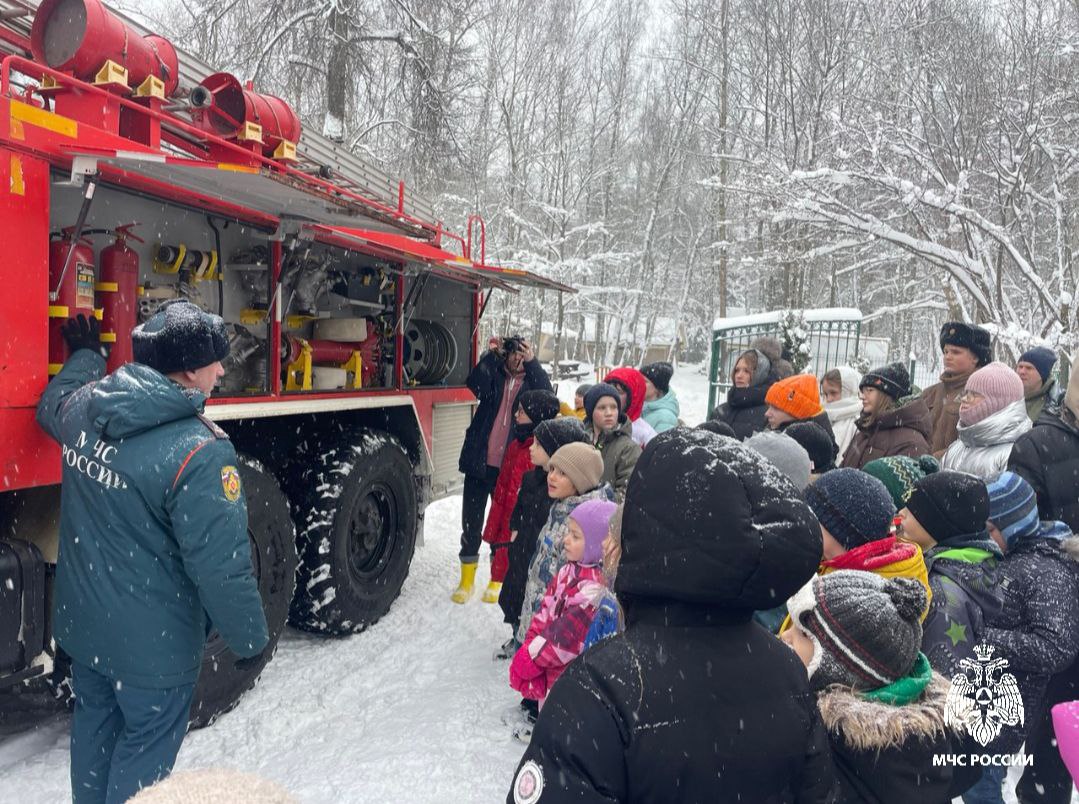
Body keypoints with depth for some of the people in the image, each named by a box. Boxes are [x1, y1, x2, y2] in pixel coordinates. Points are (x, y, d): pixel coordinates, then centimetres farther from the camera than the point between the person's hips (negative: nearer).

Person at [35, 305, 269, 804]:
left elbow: (50, 407, 21)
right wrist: (251, 641, -12)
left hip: (80, 623, 7)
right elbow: (220, 566, -27)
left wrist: (86, 355, 36)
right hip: (150, 645, -7)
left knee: (94, 723, 27)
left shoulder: (82, 406, -7)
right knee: (145, 746, 14)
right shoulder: (200, 451, -30)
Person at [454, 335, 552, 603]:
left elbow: (546, 396, -18)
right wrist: (491, 354, -24)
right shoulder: (494, 375, 4)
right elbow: (475, 384, -18)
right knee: (471, 521, 8)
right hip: (480, 462, 1)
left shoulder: (532, 379, 3)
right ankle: (467, 580, 21)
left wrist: (532, 362, -27)